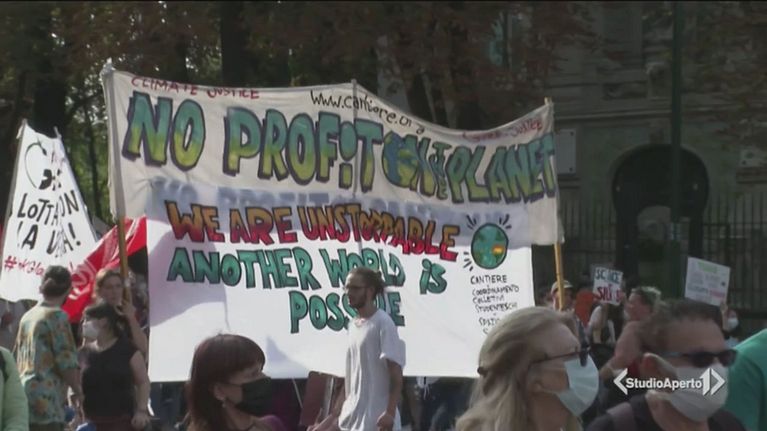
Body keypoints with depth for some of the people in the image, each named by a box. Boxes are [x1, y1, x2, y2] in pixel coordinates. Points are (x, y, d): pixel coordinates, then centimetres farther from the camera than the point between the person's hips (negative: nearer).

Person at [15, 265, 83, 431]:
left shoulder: (27, 317, 16)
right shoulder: (57, 315, -6)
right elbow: (67, 362, -12)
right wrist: (78, 391, 4)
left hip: (24, 395, 8)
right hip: (45, 401, -8)